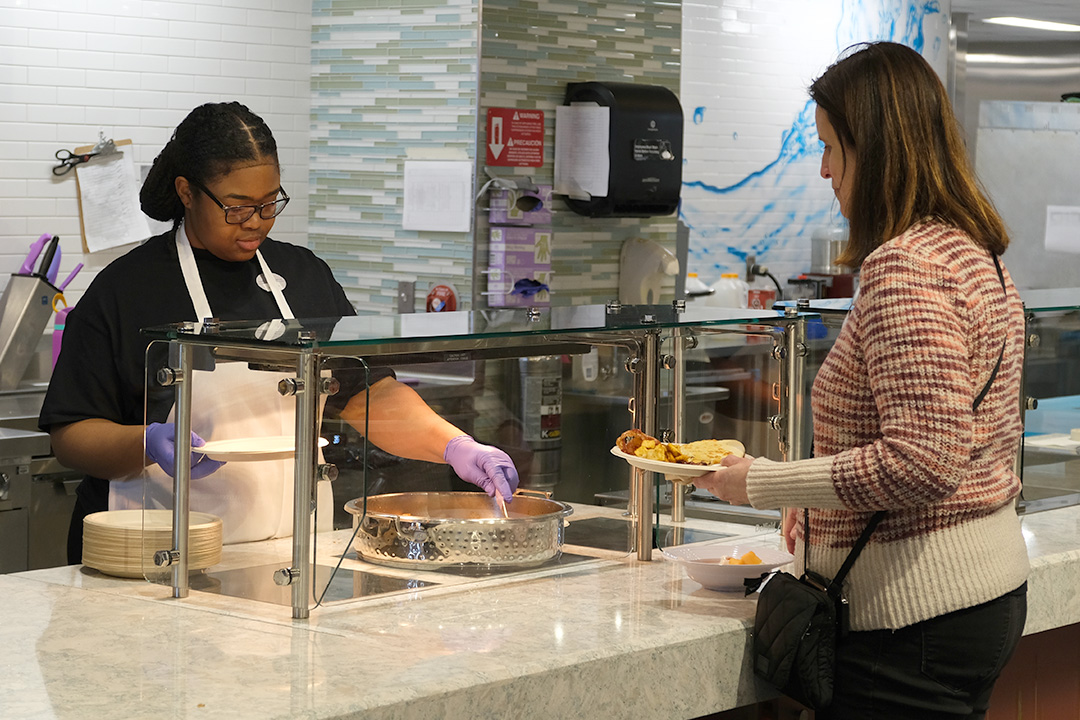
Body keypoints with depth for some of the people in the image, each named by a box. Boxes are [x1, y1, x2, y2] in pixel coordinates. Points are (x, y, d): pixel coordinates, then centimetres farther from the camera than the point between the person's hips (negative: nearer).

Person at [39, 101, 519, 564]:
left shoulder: (304, 275, 15)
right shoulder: (123, 290, -1)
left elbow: (368, 393, 12)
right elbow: (70, 438, -2)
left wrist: (454, 446, -4)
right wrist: (147, 444, -21)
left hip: (291, 552, 4)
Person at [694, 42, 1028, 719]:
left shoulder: (903, 266, -19)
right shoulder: (977, 255, 13)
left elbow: (923, 460, -26)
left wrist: (765, 482, -16)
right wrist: (825, 503, 20)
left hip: (916, 617, -10)